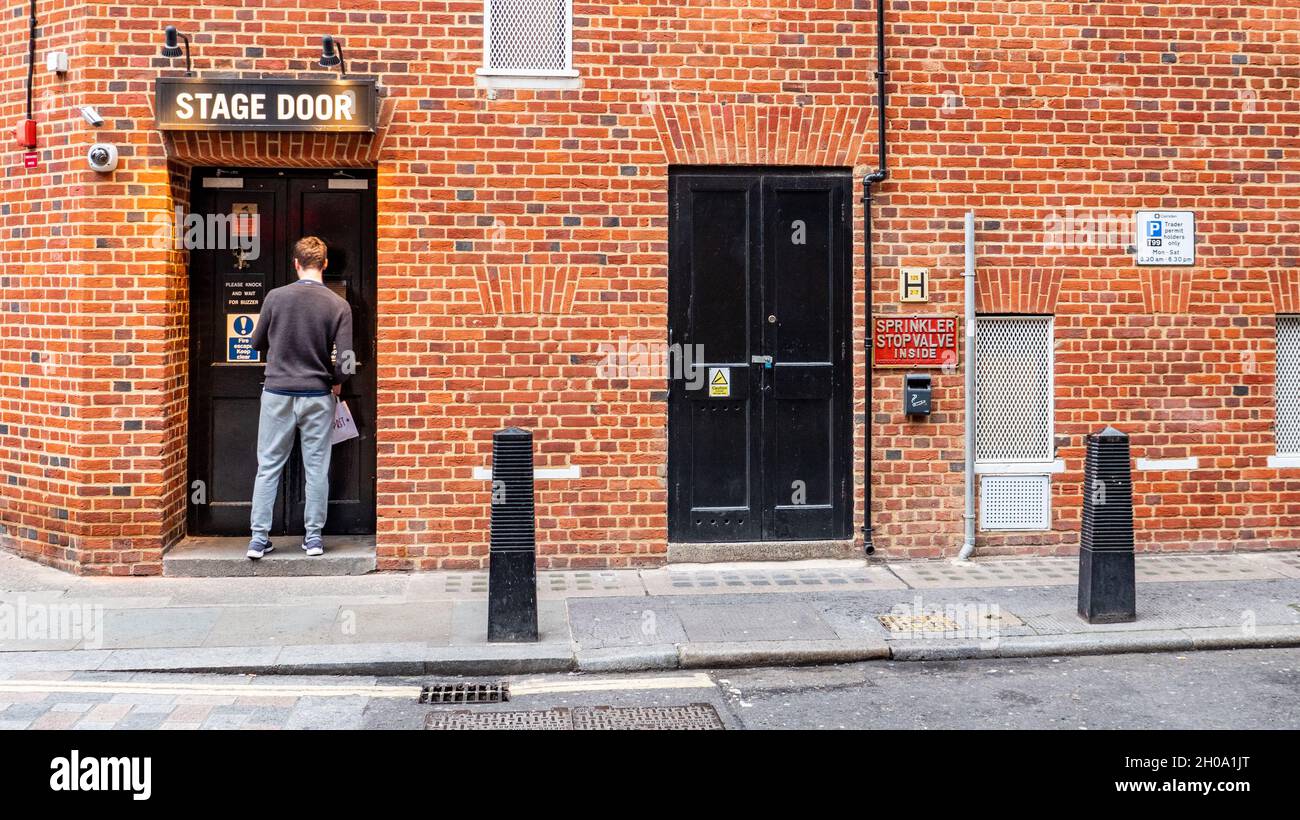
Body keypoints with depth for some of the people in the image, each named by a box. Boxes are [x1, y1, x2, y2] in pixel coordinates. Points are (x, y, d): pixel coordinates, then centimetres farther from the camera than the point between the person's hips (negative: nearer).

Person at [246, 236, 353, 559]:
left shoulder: (276, 297, -5)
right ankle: (314, 537, 13)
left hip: (277, 393, 0)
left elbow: (257, 342, 7)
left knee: (268, 467, 7)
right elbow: (344, 360, -10)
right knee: (316, 468, 9)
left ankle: (258, 538, 7)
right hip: (318, 396, 0)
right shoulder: (339, 305, -7)